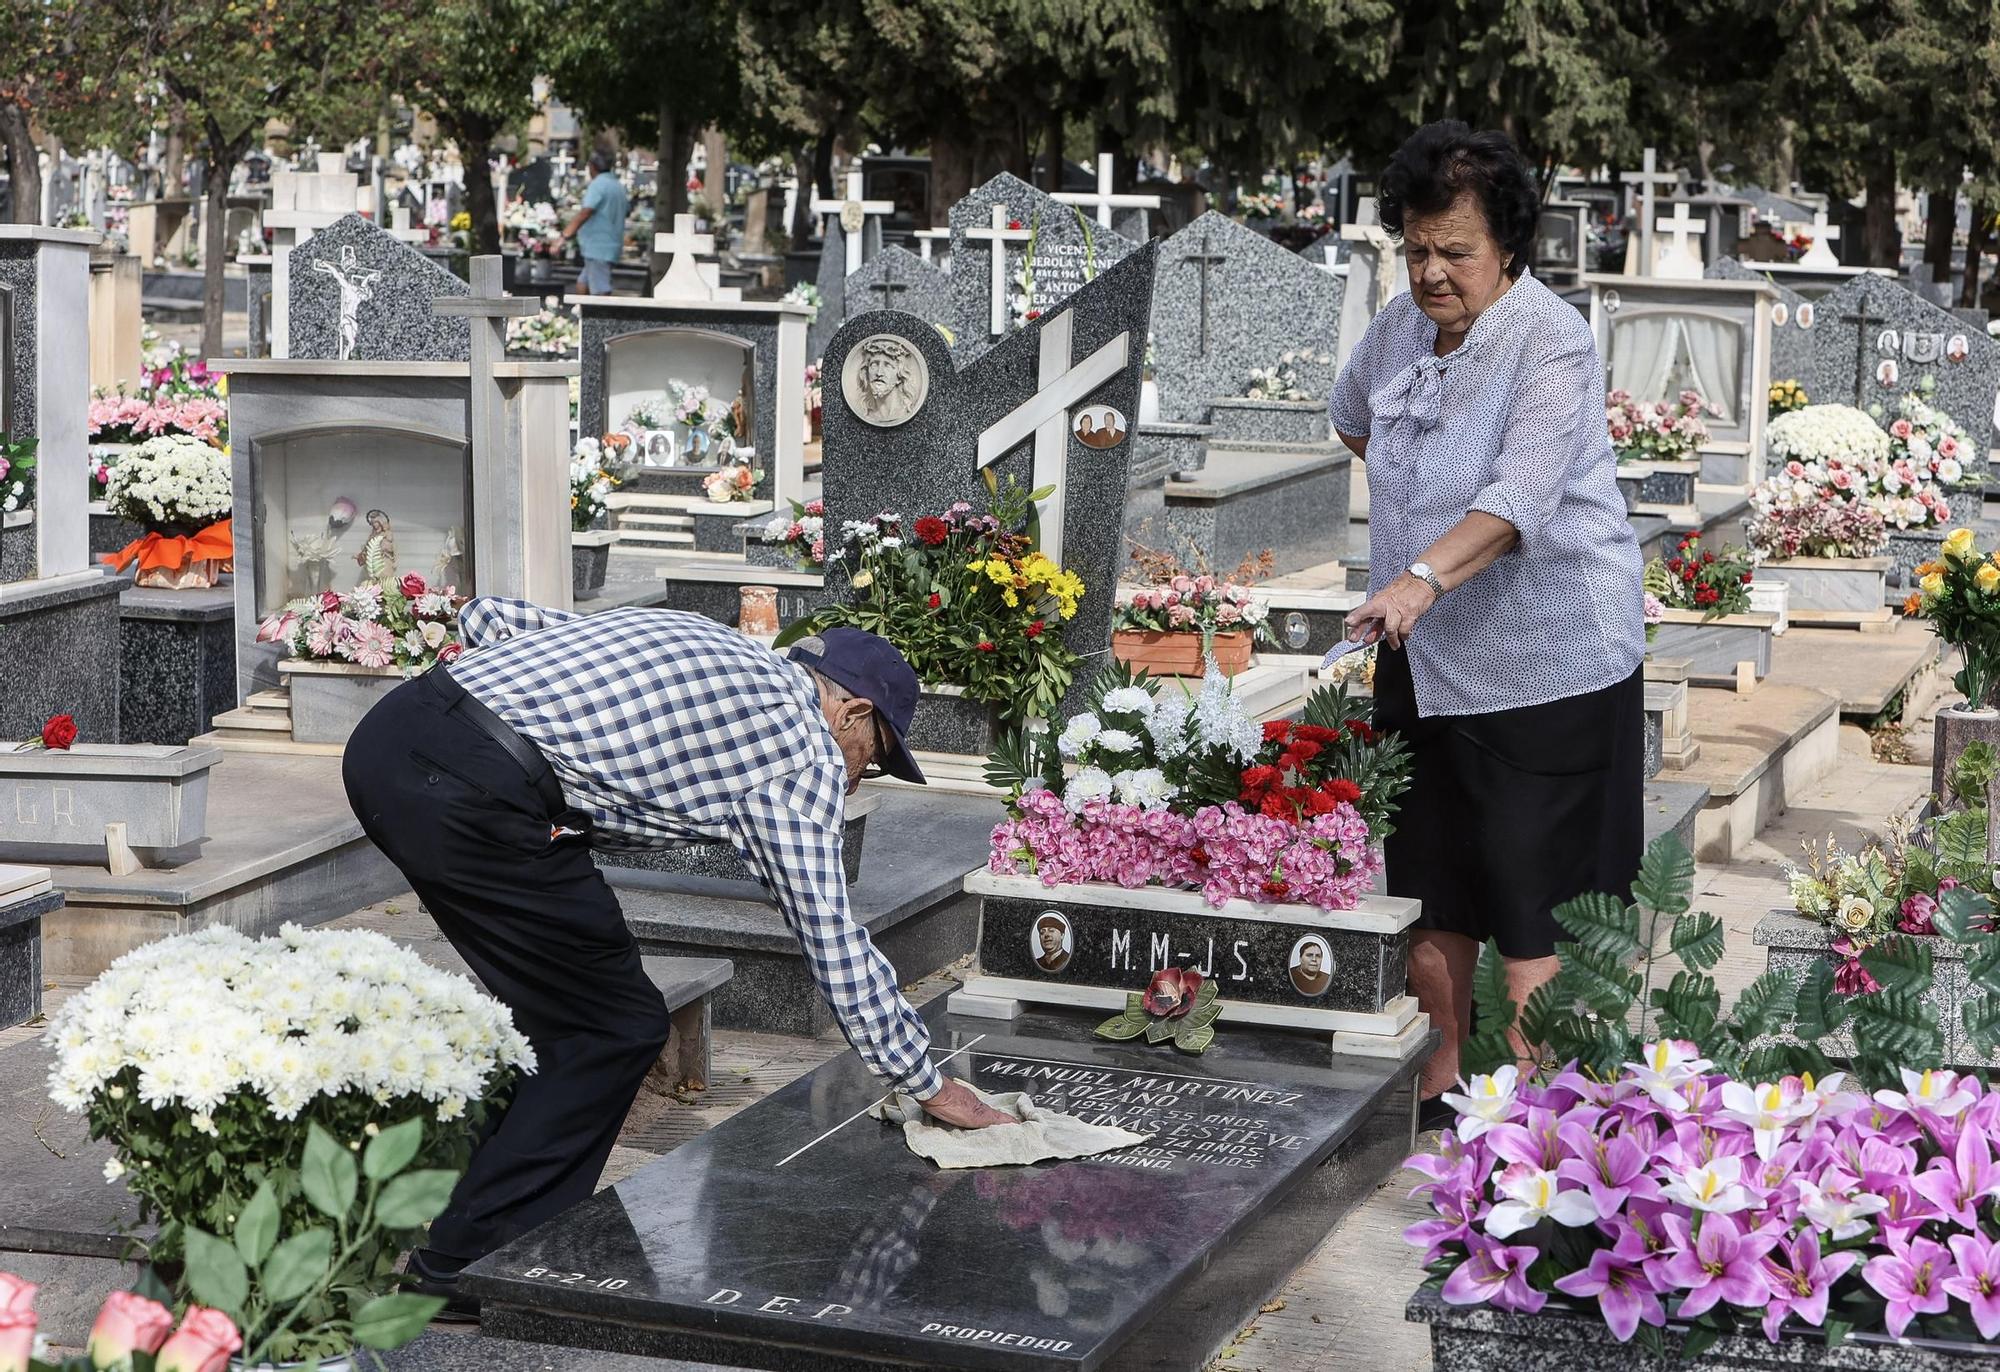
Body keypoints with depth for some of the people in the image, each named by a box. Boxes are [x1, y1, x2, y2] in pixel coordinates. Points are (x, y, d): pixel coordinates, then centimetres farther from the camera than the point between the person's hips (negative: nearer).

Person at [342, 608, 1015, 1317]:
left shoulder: (687, 637, 29)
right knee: (617, 1029, 7)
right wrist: (928, 1084, 20)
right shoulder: (806, 751, 8)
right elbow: (833, 942, 10)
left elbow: (485, 615, 24)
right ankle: (470, 1259, 8)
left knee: (561, 1004, 22)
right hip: (470, 795, -8)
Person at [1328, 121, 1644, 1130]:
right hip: (1424, 658, 7)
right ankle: (1441, 1084, 26)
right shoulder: (1400, 327, 5)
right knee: (1429, 887, 13)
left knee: (1530, 899, -5)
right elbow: (1353, 416, 28)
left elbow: (1522, 492, -32)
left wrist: (1426, 576, -45)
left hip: (1544, 666, -7)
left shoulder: (1553, 345, -17)